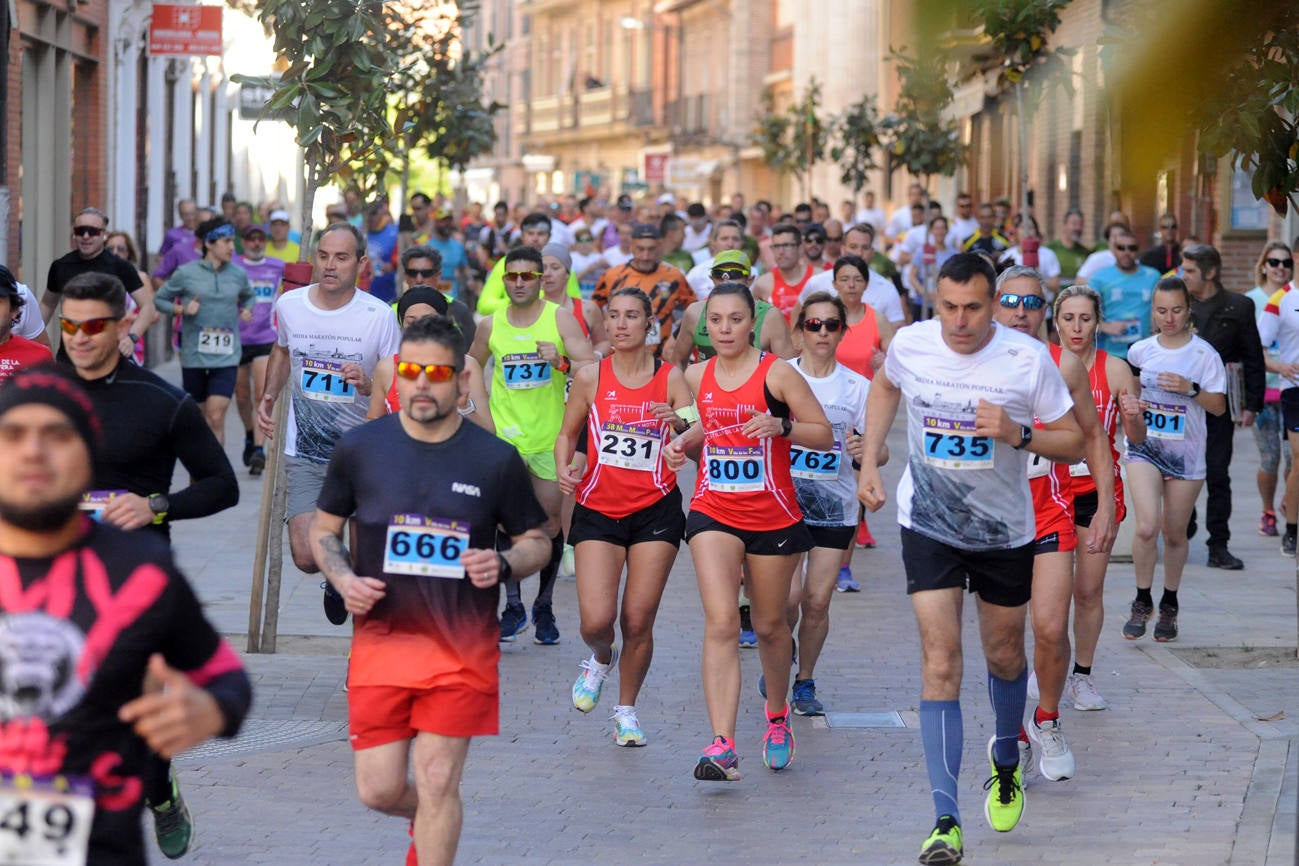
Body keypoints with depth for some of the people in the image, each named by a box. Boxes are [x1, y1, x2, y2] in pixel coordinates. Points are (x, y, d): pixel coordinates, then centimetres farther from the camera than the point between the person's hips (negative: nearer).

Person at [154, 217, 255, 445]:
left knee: (216, 417, -13)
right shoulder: (186, 273, -2)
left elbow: (249, 296, 26)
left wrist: (247, 309, 5)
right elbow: (159, 299, 7)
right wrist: (181, 309, -10)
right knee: (201, 415, 10)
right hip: (194, 355, 0)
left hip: (226, 356, 0)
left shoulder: (238, 274, 6)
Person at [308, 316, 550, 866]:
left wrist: (503, 565, -15)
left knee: (438, 782, -3)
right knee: (378, 789, 4)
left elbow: (535, 542, 7)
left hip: (463, 649, -1)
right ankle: (428, 821, 39)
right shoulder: (359, 448, 0)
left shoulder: (496, 459, -3)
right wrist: (343, 580, -8)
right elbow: (323, 529, 11)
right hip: (380, 638, 1)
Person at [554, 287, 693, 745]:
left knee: (638, 620, -3)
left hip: (656, 509, 0)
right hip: (598, 510, 0)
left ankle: (627, 710, 19)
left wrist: (680, 424, -27)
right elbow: (567, 434, 13)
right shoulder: (591, 376, 1)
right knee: (596, 619, -12)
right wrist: (565, 468, -8)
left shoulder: (670, 377, 0)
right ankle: (601, 658, 26)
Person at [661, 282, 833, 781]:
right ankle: (722, 747, -22)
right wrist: (683, 442, 4)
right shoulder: (697, 377, 5)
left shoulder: (777, 373, -8)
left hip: (773, 516, -2)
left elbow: (825, 435, -7)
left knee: (769, 626, 13)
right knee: (721, 623, -15)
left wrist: (781, 427, -25)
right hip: (713, 513, 2)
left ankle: (777, 716, 42)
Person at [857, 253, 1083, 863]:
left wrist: (1017, 435, -28)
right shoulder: (910, 344, -11)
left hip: (1005, 531, 0)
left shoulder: (1028, 359, -17)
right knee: (940, 661, -12)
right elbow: (885, 385, 14)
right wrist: (869, 460, 7)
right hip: (929, 525, 0)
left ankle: (1006, 759, 49)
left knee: (1004, 655, 16)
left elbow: (1074, 445, -10)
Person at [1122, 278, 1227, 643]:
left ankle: (1169, 605, 28)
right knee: (1146, 527, -16)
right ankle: (1142, 602, 1)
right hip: (1145, 446, 1)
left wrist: (1191, 389, -20)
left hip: (1186, 452, -1)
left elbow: (1219, 406, -4)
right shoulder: (1140, 351, 2)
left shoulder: (1203, 353, -5)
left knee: (1174, 534, 9)